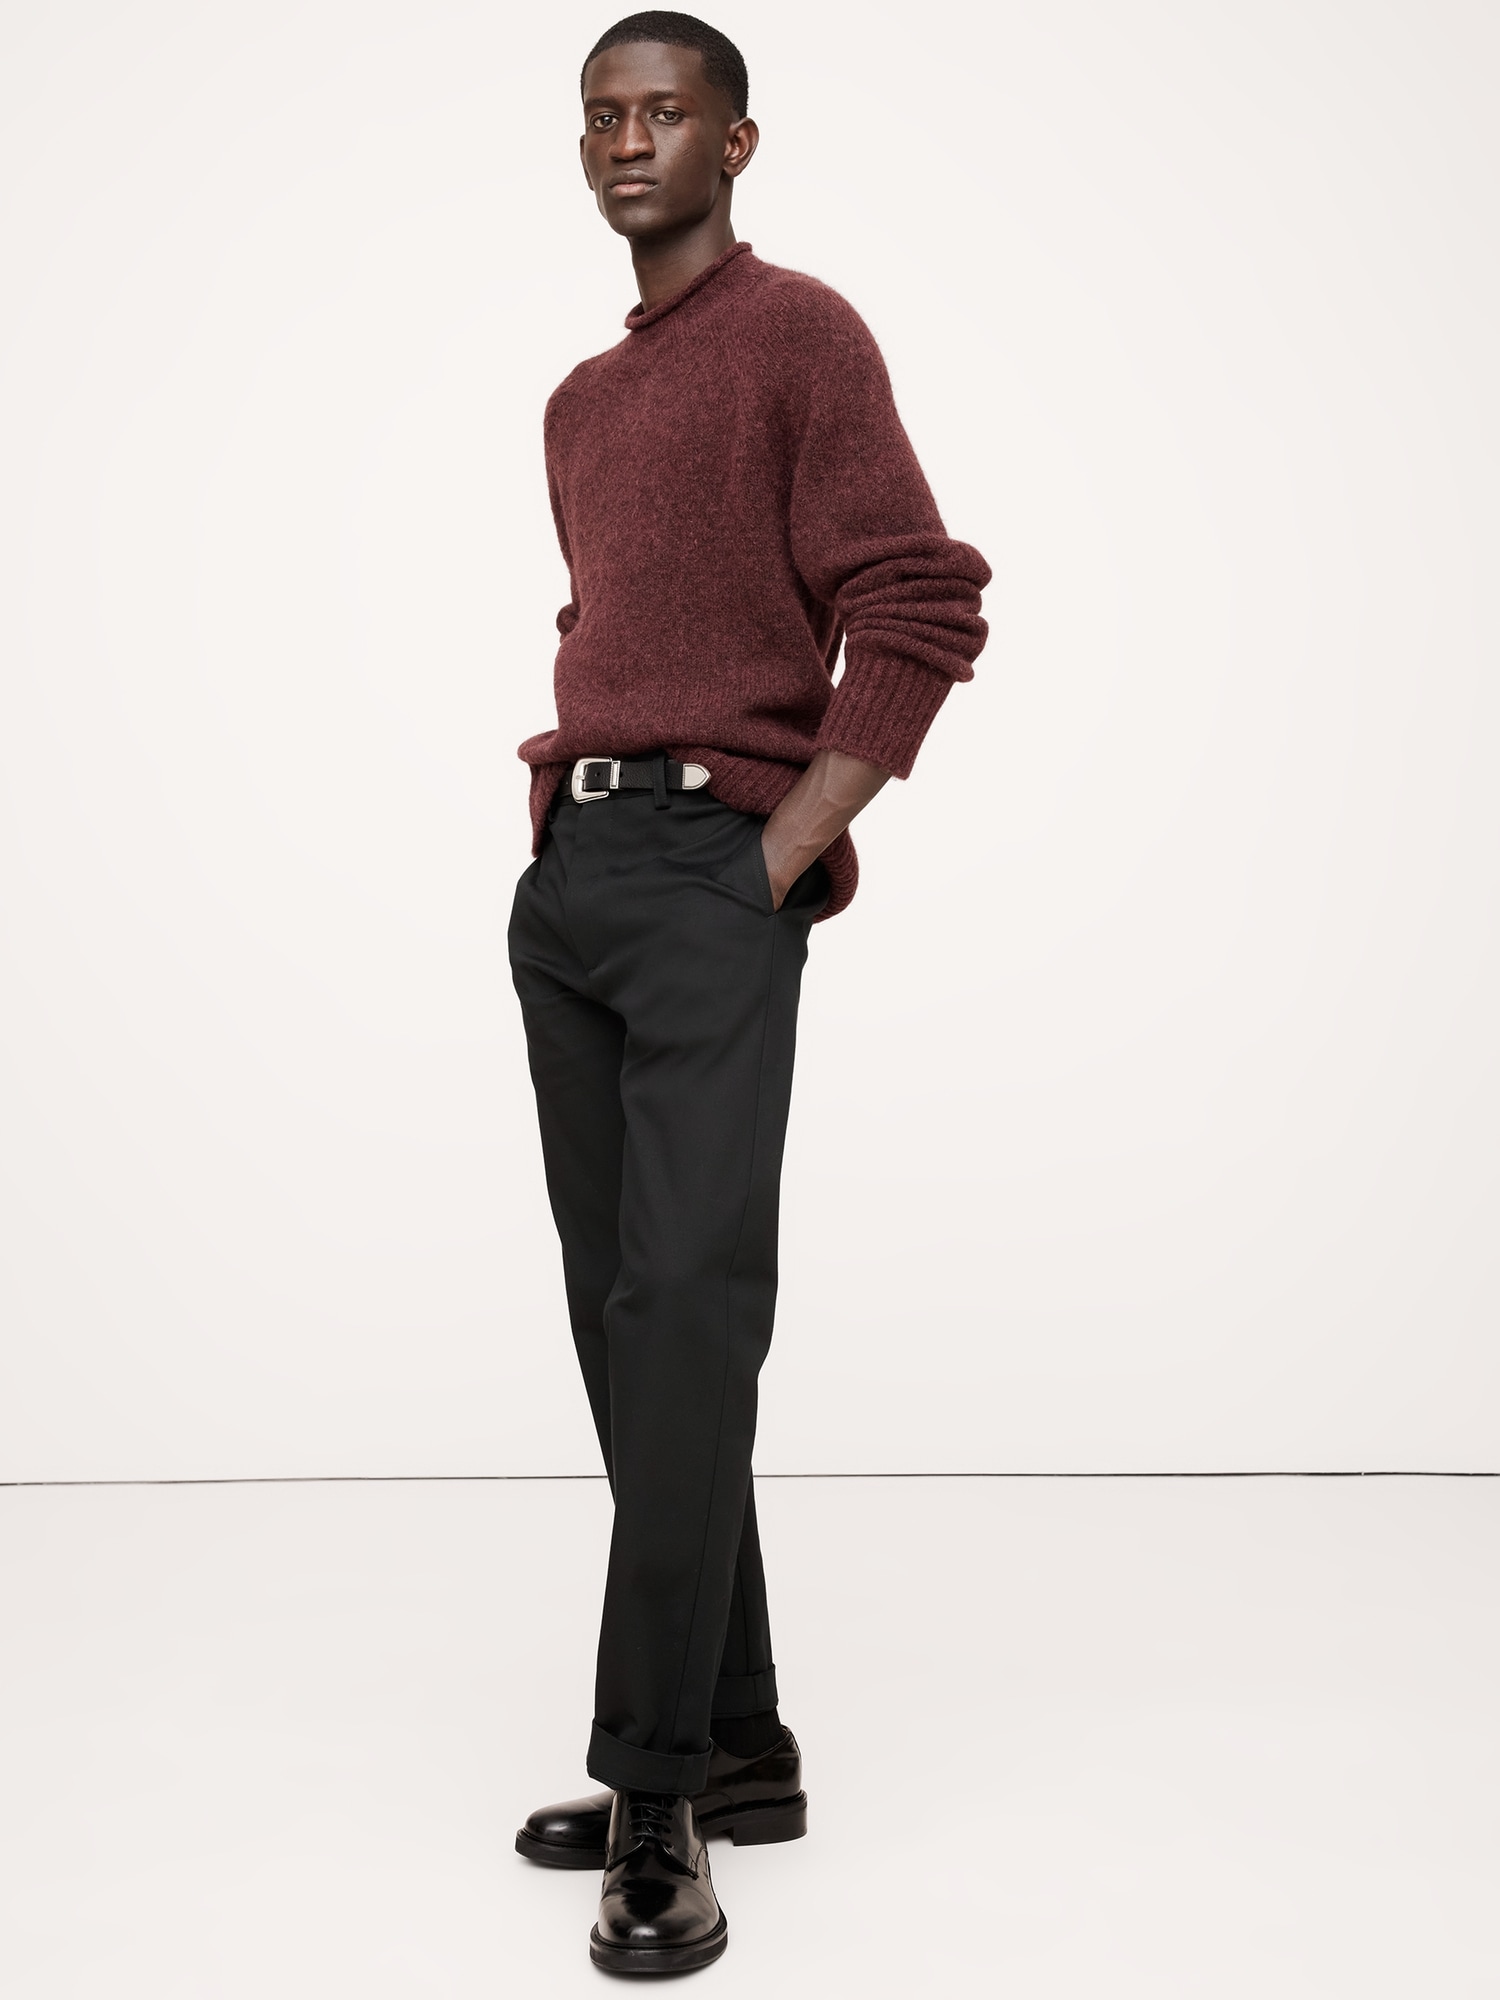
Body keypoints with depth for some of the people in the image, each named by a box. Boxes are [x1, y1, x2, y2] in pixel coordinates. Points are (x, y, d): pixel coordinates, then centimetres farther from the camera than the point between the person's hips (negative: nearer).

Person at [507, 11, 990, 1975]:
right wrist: (565, 781, 16)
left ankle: (656, 1798, -10)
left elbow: (920, 611, -9)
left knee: (687, 1304, -16)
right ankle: (735, 1751, 16)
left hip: (713, 874, -8)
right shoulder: (580, 402, 24)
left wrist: (785, 856, -14)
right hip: (566, 874, 8)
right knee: (622, 1315, 6)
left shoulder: (798, 333, 0)